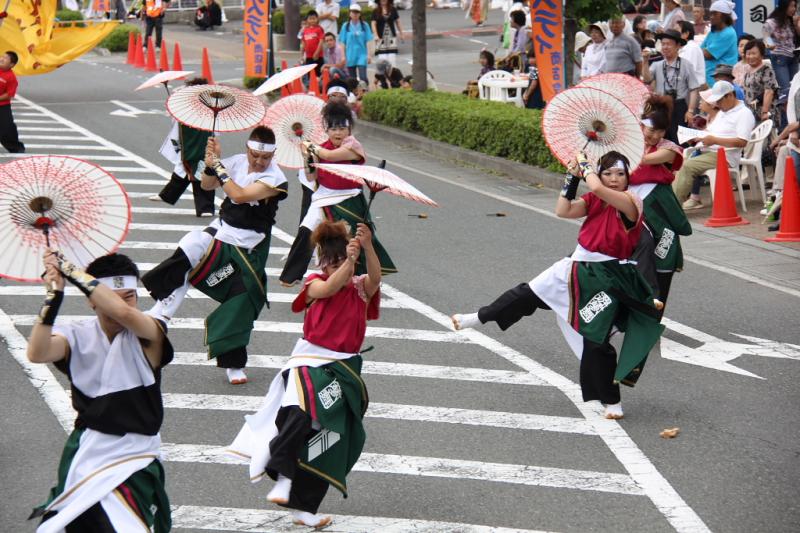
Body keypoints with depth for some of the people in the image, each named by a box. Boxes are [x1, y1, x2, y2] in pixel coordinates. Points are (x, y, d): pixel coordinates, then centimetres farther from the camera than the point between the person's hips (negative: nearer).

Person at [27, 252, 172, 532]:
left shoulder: (148, 335, -9)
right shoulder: (77, 337, -2)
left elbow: (123, 312, -32)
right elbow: (37, 354, -21)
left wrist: (68, 268, -28)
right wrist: (54, 294, -29)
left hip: (135, 457, -2)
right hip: (85, 450, 2)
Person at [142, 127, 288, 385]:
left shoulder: (274, 178, -15)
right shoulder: (237, 162, 1)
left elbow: (240, 195, -26)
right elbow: (207, 185, 3)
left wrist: (217, 165, -20)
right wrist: (211, 165, -16)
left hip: (247, 249, -3)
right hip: (219, 233, 3)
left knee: (241, 306, -3)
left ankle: (234, 364, 12)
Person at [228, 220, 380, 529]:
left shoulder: (360, 289, 5)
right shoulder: (315, 285, -1)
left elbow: (375, 278, -17)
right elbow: (330, 287, -23)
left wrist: (368, 248, -36)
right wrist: (349, 259, -38)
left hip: (344, 370, 4)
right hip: (310, 364, -4)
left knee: (332, 442, 6)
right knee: (299, 416, -35)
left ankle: (304, 508, 17)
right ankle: (283, 477, -24)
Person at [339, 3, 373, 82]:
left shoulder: (364, 25, 1)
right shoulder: (346, 26, 4)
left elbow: (368, 41, 1)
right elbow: (343, 42, 5)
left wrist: (369, 55, -5)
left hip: (362, 55, -2)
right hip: (350, 55, 2)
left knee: (363, 77, -13)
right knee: (352, 79, 7)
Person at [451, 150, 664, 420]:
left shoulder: (630, 202, -15)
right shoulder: (594, 201, 5)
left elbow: (597, 188, -30)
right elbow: (563, 211, -4)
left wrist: (585, 164, -11)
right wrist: (573, 176, -8)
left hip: (606, 282, -6)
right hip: (577, 269, 6)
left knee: (596, 342, -3)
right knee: (528, 294, 11)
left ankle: (611, 401, 12)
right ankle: (479, 318, 28)